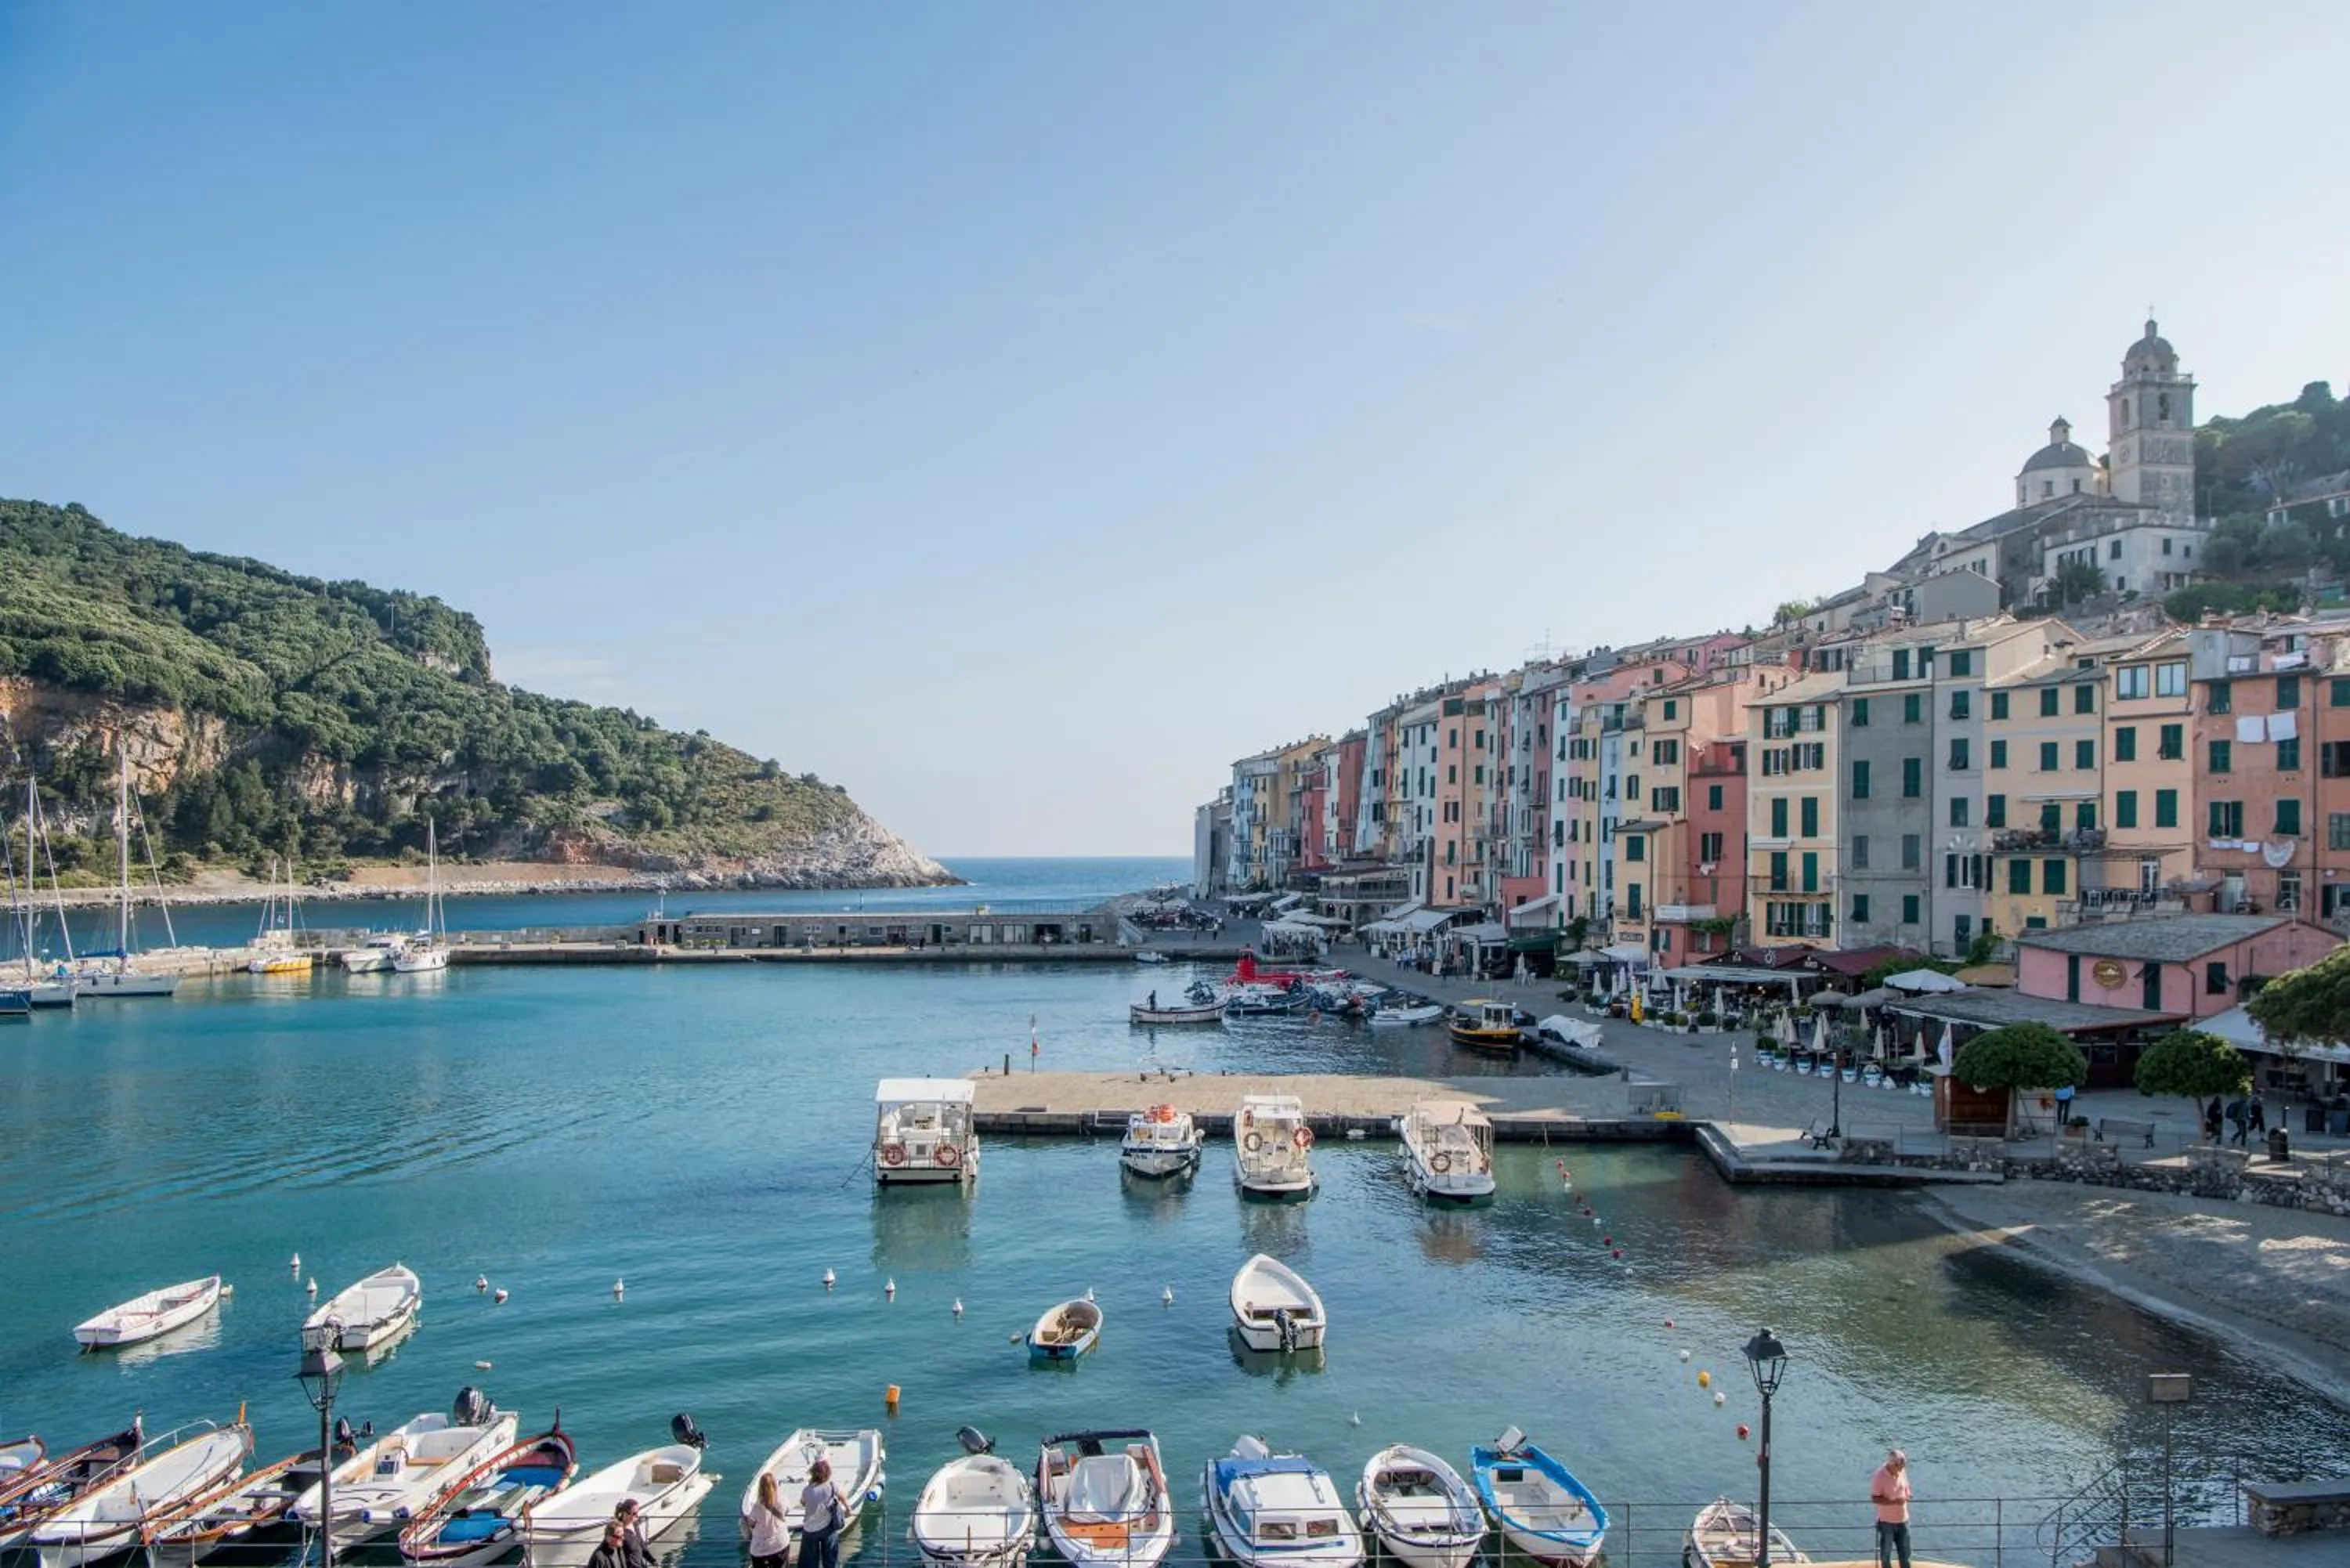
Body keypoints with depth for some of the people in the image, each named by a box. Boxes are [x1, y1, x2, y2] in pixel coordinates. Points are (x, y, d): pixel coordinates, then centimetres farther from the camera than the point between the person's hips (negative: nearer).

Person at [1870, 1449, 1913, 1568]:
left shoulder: (1902, 1472, -3)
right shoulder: (1880, 1476, -22)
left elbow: (1906, 1489, 15)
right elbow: (1874, 1498, -22)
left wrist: (1906, 1498, -6)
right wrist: (1894, 1501, -30)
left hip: (1903, 1520, 5)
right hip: (1886, 1521, -5)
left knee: (1905, 1552, 16)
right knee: (1885, 1553, 8)